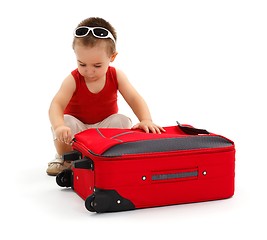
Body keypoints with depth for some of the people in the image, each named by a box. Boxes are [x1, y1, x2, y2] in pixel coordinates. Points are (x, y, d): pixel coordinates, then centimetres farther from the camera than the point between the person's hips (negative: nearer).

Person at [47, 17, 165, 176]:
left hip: (105, 127, 2)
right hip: (77, 126, -2)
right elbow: (57, 105, -35)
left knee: (122, 121, -26)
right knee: (65, 121, -33)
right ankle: (65, 158, -5)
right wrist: (59, 126, -58)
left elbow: (135, 99, -19)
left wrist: (146, 120, -41)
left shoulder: (116, 76, -14)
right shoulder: (73, 80, -22)